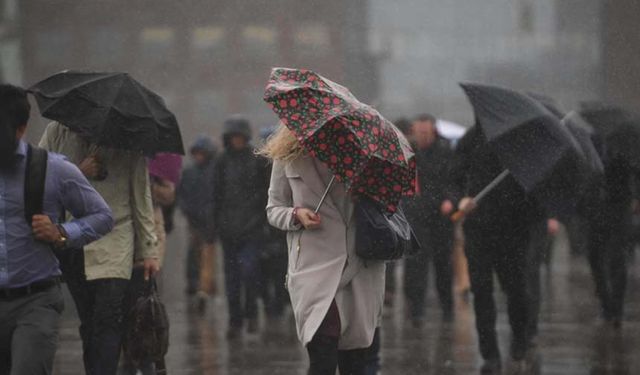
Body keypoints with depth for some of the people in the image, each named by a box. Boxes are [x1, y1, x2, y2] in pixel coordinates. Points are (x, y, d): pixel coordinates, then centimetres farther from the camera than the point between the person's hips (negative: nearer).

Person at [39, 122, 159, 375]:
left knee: (108, 319, -15)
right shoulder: (56, 132, 9)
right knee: (89, 323, 4)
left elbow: (141, 197, 11)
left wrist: (148, 251, 10)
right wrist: (78, 173, -11)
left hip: (114, 242, -2)